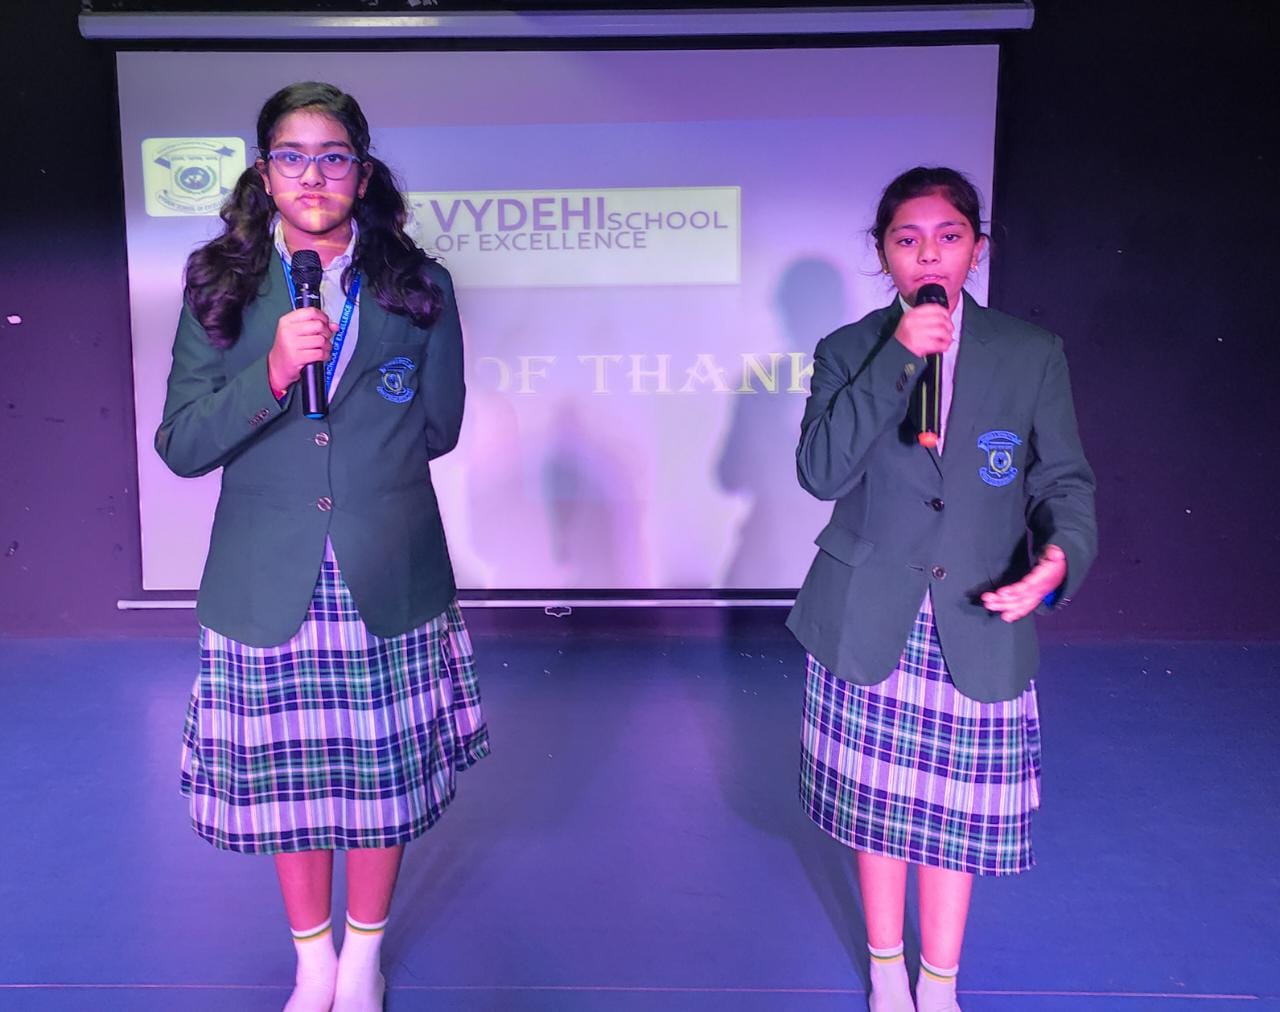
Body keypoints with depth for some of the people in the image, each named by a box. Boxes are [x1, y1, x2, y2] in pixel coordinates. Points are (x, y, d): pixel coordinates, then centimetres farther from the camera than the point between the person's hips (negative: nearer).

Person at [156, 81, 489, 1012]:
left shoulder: (420, 287, 1)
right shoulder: (220, 289, 2)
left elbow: (438, 427, 7)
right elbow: (179, 445, -4)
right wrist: (272, 375, -18)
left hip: (388, 580, 0)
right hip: (269, 584, 1)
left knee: (384, 773, 10)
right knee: (286, 780, 12)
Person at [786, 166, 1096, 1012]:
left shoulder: (1033, 355, 2)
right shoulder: (848, 353, 1)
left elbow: (1065, 480, 1)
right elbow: (821, 473, -13)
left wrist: (1061, 556, -21)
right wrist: (898, 359, -19)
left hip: (978, 632, 0)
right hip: (868, 625, 0)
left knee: (956, 815, 10)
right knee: (876, 807, 12)